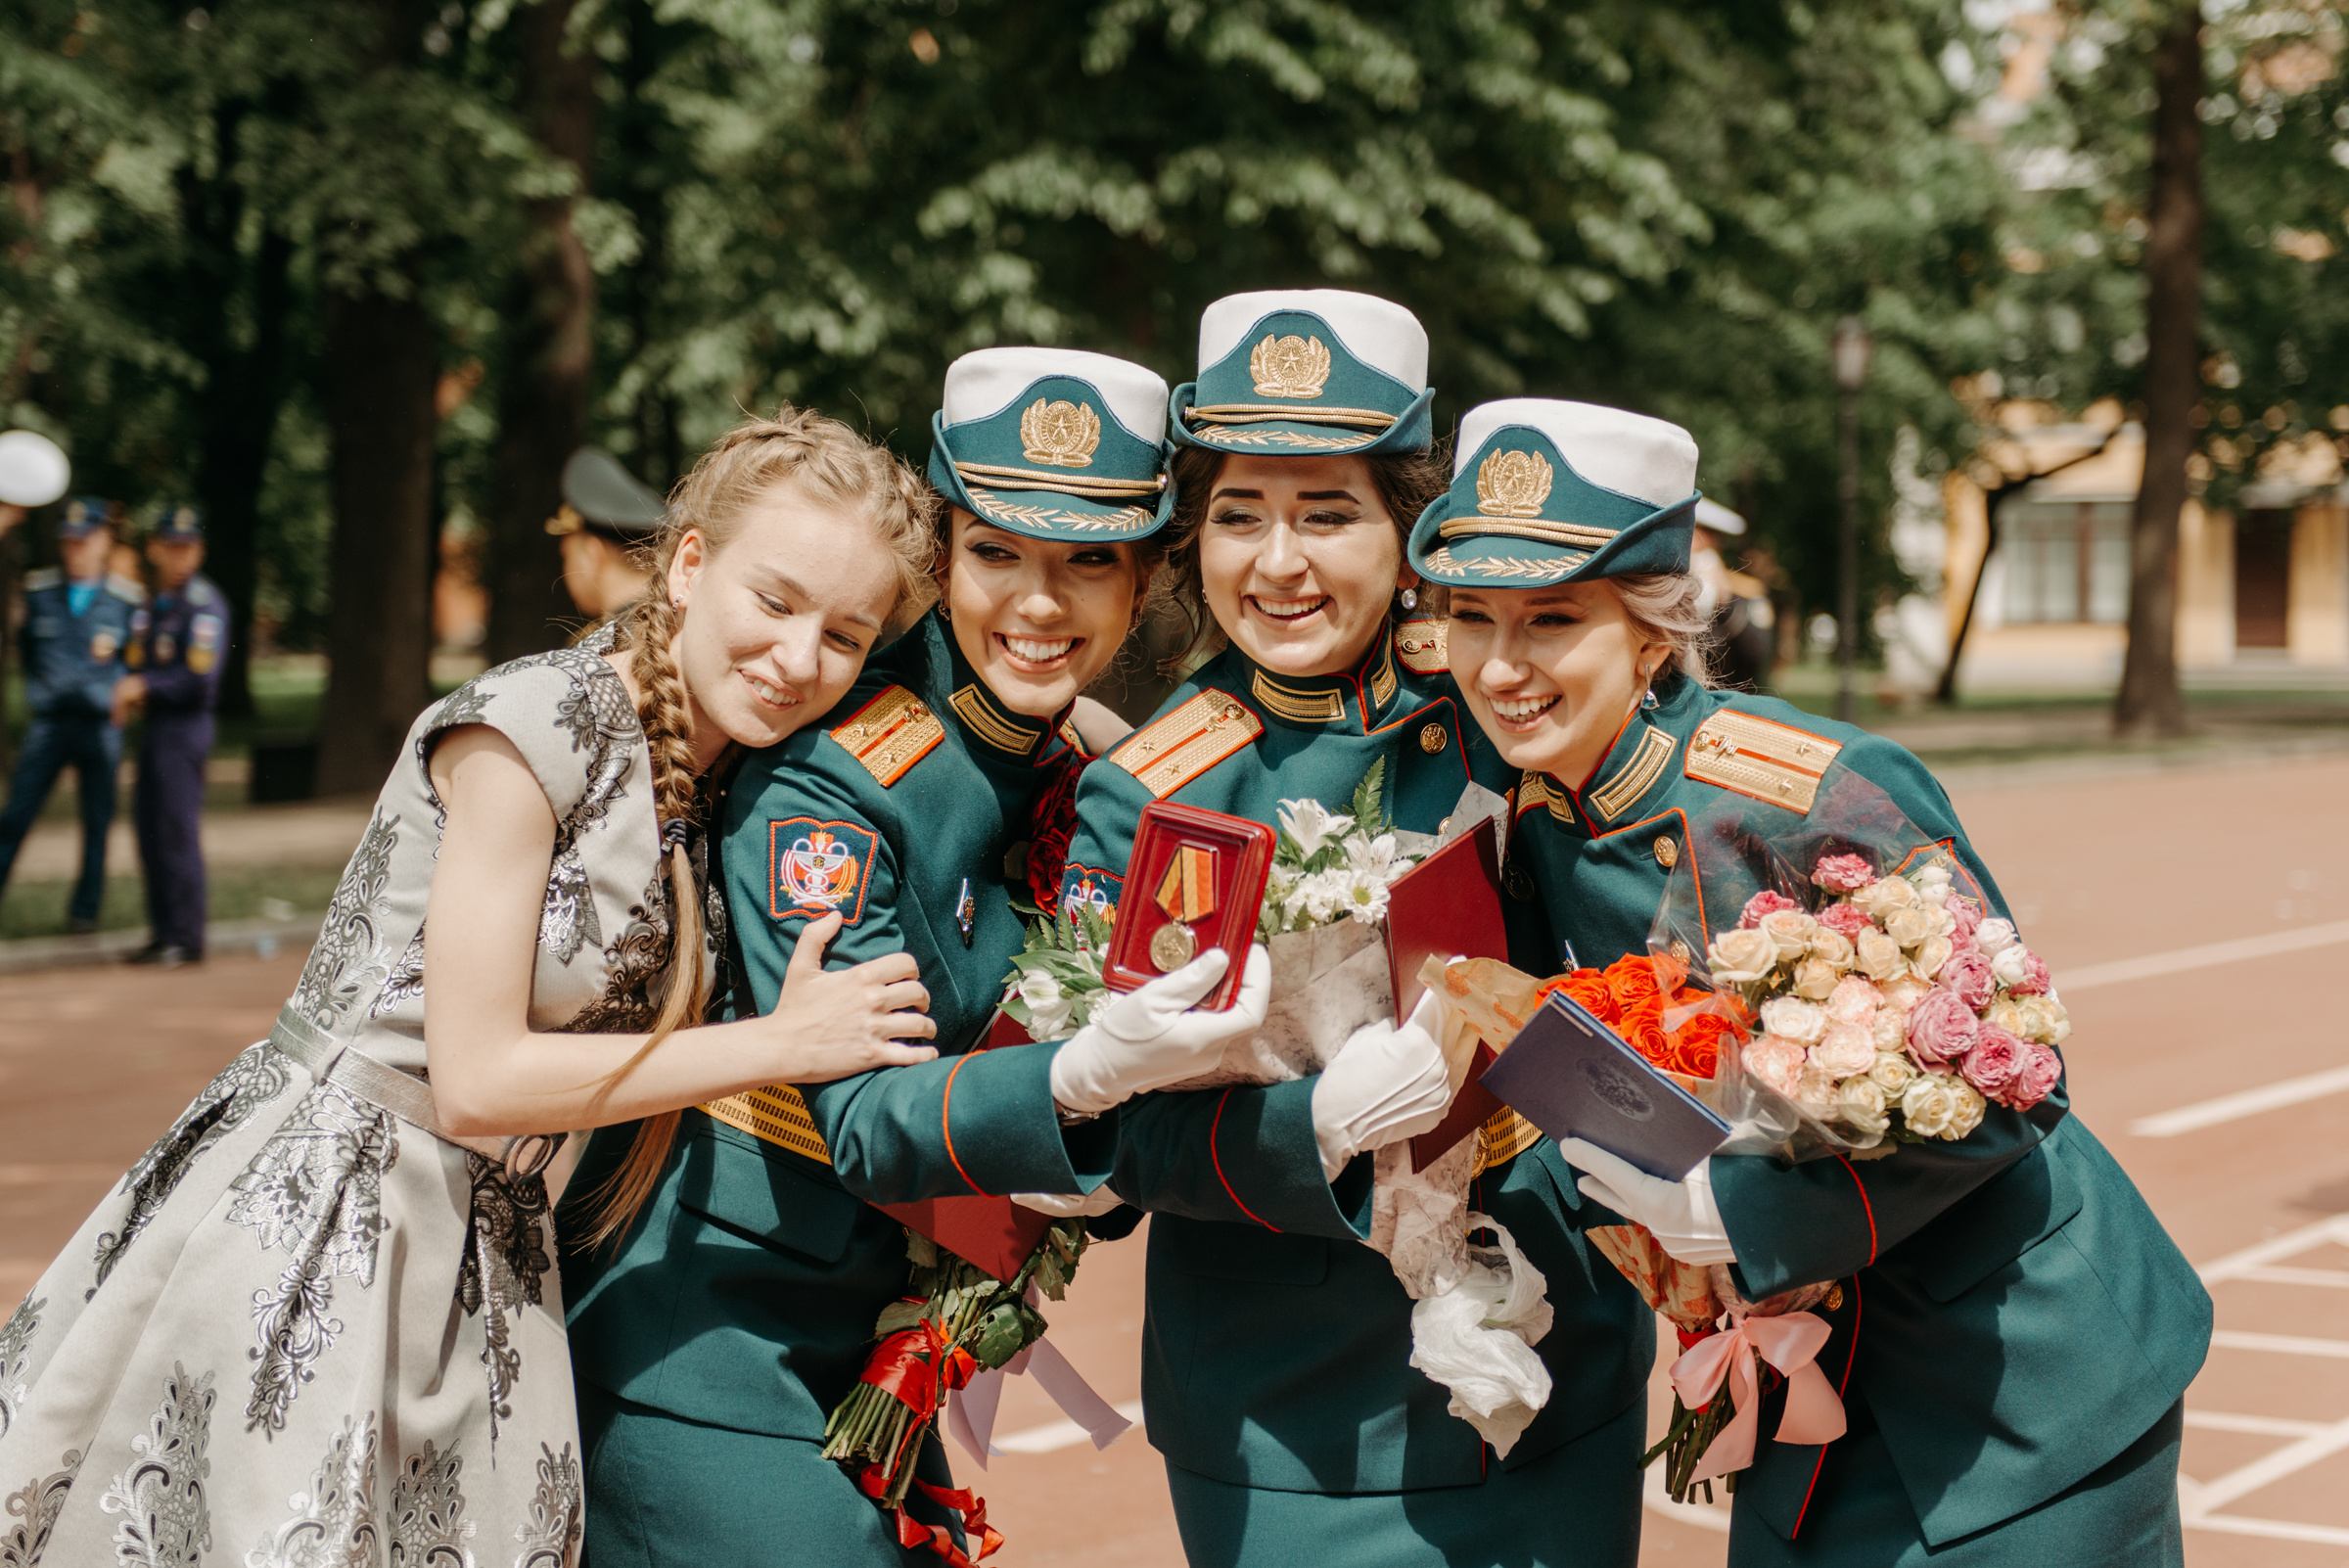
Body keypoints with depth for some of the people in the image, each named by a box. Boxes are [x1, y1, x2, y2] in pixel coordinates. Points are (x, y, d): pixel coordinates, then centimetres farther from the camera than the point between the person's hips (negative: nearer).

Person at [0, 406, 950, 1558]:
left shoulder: (720, 797, 7)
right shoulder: (535, 724, -15)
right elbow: (477, 1080, -17)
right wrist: (779, 1044, -14)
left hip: (481, 1264, 7)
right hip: (305, 1234, -7)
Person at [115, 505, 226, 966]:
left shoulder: (204, 604, -12)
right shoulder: (156, 602, 15)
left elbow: (201, 678, -18)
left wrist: (145, 685, -12)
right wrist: (128, 690, 2)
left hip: (185, 726, -9)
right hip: (155, 726, 9)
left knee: (178, 832, -8)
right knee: (151, 831, 11)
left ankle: (186, 939, -4)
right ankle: (163, 934, 19)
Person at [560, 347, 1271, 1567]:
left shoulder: (1073, 778, 4)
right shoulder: (826, 781, -19)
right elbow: (861, 1119, -25)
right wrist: (1084, 1075, -40)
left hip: (865, 1354, 7)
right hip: (703, 1354, -7)